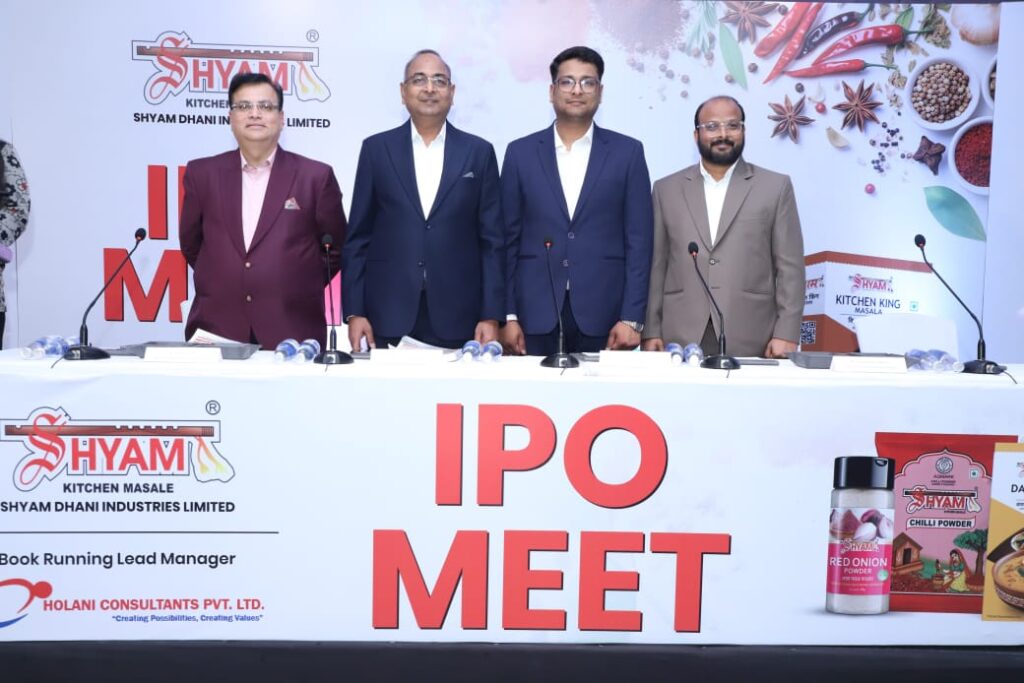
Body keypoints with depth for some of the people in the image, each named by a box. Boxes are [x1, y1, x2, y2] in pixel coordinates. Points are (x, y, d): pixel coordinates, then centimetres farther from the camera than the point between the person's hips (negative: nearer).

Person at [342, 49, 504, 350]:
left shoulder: (479, 152, 6)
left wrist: (491, 315, -2)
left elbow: (491, 240, 4)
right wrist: (354, 311, -1)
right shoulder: (376, 149, 6)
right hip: (388, 317, 0)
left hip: (457, 318, 0)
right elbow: (358, 237, 6)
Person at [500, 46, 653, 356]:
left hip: (603, 317, 0)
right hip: (536, 316, 1)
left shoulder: (627, 152, 5)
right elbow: (508, 239, 7)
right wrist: (507, 315, 1)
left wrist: (632, 318, -5)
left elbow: (638, 241, 2)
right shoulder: (521, 153, 7)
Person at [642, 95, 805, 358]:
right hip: (681, 341, 1)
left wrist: (786, 335, -5)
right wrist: (651, 332, 2)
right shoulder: (667, 189, 11)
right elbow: (656, 266, 9)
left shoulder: (775, 187, 7)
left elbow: (790, 267, 3)